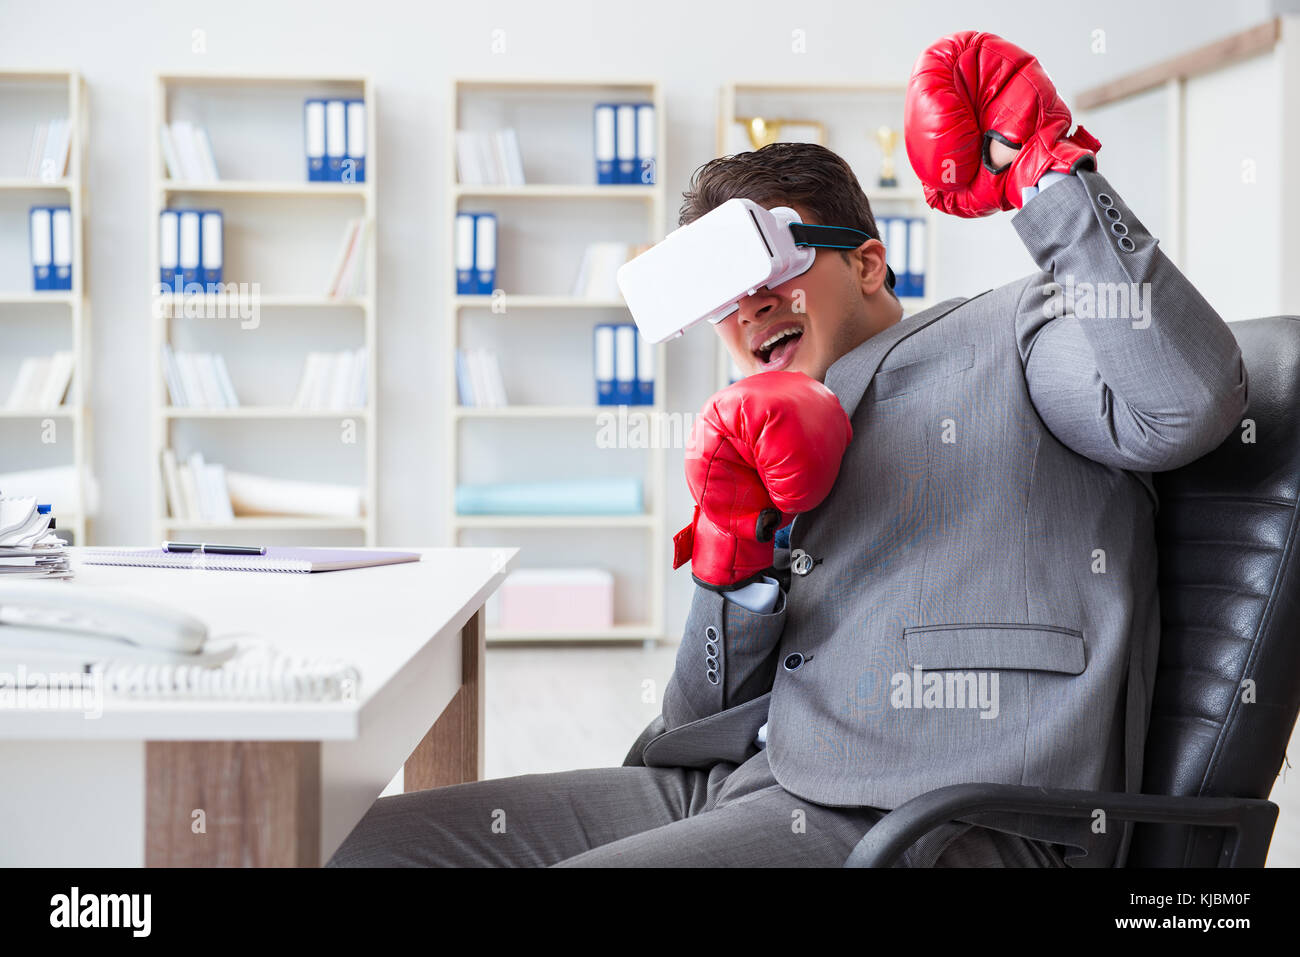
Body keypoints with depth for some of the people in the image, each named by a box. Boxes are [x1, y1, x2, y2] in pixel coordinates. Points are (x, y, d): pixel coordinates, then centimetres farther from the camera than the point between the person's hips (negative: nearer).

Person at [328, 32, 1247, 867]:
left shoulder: (1012, 338, 9)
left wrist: (1049, 172, -8)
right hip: (745, 782, 7)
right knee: (380, 840, -3)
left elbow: (1188, 399, -14)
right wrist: (737, 546, 0)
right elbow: (698, 722, 17)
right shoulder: (785, 443, 24)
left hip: (944, 818, -7)